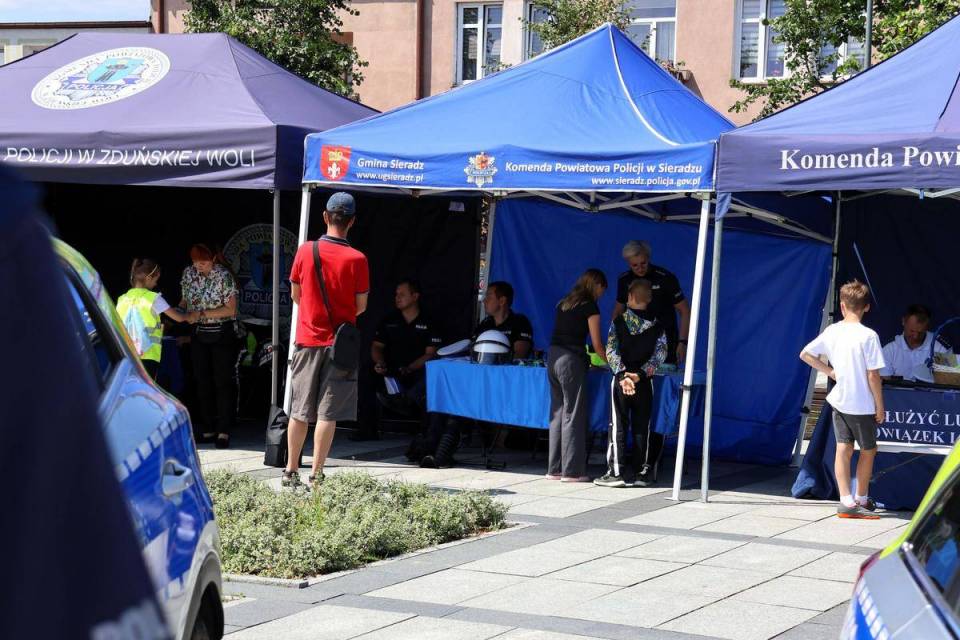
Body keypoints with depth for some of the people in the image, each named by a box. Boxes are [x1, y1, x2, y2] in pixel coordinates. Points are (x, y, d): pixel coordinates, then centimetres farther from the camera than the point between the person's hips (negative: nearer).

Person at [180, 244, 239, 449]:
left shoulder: (224, 276, -14)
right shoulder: (189, 274, 2)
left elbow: (231, 309, -15)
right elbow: (185, 301, 13)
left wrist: (203, 313, -21)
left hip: (222, 333, -5)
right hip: (199, 334, 5)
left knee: (223, 382, -5)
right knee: (202, 382, 7)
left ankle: (223, 431, -3)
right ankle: (207, 430, 13)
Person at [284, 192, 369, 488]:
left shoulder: (305, 251, -3)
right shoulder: (357, 259, -10)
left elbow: (295, 294, 8)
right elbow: (361, 306, -3)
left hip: (307, 339, 3)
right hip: (339, 342, -3)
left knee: (300, 411, 11)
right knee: (328, 413, 0)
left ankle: (291, 472, 15)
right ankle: (316, 475, -1)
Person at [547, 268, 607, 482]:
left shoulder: (563, 304, 16)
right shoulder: (590, 307, -4)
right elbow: (597, 344, -4)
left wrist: (585, 359, 20)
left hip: (553, 358, 7)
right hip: (571, 360, -7)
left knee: (557, 413, 11)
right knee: (574, 416, -1)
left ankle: (555, 468, 14)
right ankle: (572, 471, 0)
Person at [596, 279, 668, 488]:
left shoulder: (618, 321, -4)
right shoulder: (657, 325, 2)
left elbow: (611, 351, -12)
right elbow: (660, 354, -6)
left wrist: (622, 375, -16)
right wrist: (640, 374, -11)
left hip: (621, 379, -2)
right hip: (645, 383, 2)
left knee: (618, 426, 1)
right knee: (642, 428, 8)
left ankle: (616, 472, -2)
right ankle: (642, 473, 10)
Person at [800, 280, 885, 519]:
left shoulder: (832, 331, -1)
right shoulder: (868, 336, -16)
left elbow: (805, 354, 6)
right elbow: (873, 375, -16)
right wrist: (880, 405, -6)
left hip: (839, 401, 4)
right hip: (863, 404, -4)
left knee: (843, 449, 4)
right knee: (868, 450, 14)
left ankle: (846, 501, -2)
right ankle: (862, 499, 23)